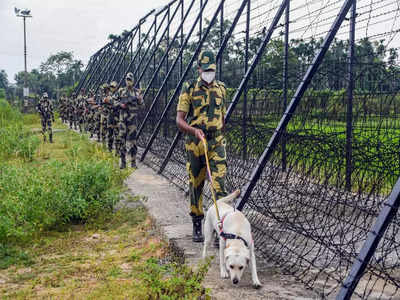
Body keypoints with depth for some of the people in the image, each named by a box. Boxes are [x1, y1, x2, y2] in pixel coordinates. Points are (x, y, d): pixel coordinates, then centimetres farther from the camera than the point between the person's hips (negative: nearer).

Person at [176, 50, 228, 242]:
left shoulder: (221, 89, 11)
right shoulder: (189, 89, -2)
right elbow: (179, 120, -8)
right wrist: (194, 130, -26)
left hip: (216, 143, 2)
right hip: (195, 143, -2)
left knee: (219, 184, -9)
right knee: (195, 185, 7)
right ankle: (197, 226, 21)